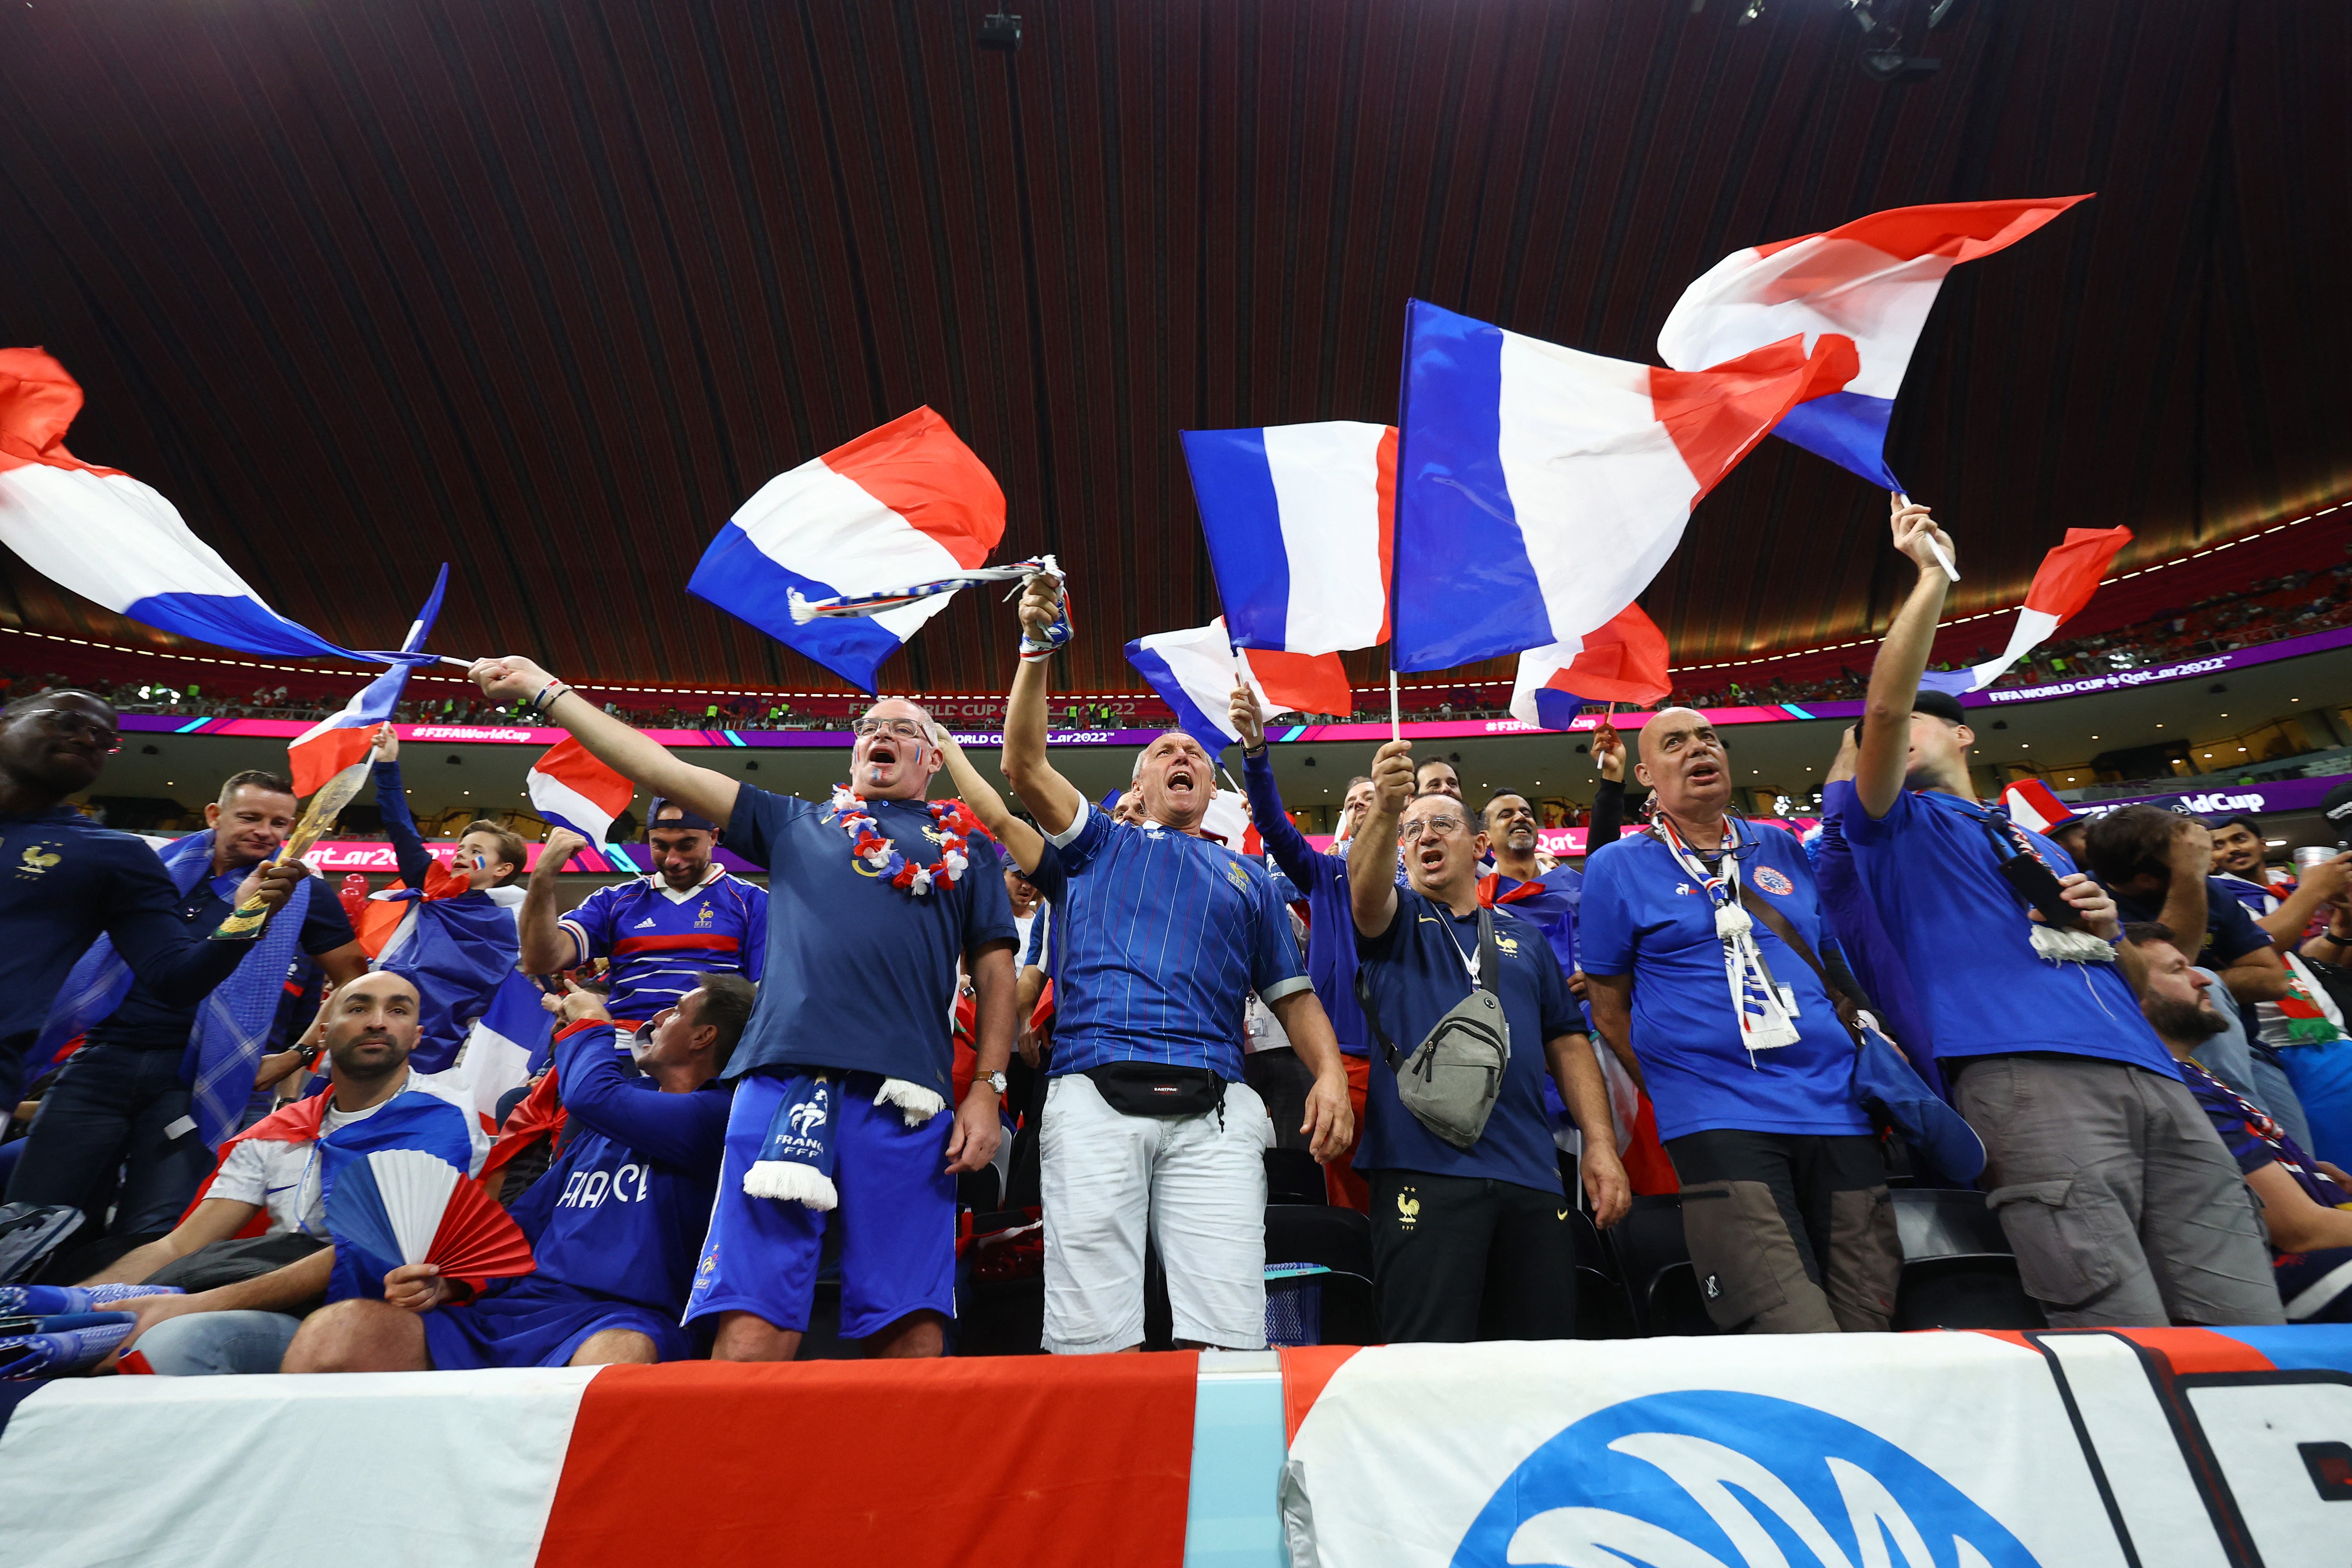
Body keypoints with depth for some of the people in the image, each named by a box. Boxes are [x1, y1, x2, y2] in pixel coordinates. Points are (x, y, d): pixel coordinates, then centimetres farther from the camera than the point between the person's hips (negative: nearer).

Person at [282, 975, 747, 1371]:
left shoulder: (716, 1114, 0)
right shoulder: (603, 1126, 29)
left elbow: (595, 1096, -13)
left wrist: (589, 1022, 10)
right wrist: (447, 1283, 5)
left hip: (615, 1320, -7)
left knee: (620, 1353, -43)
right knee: (335, 1330, -15)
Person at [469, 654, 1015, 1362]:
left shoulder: (968, 846, 22)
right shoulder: (796, 823, 25)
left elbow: (995, 967, 14)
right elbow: (666, 773, 22)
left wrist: (987, 1086, 2)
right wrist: (544, 689, 22)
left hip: (905, 1092, -1)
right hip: (784, 1074, 1)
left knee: (910, 1329, -4)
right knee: (751, 1323, -5)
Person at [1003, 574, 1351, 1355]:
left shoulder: (1248, 876, 25)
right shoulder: (1099, 845, 23)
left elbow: (1293, 993, 19)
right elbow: (1023, 765, 12)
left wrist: (1330, 1073, 0)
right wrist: (1035, 650, 3)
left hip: (1211, 1110, 1)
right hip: (1094, 1093, -1)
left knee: (1226, 1332, -8)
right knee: (1095, 1335, -7)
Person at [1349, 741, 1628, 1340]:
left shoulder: (1525, 937, 19)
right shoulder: (1397, 920, 8)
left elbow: (1567, 1042, 15)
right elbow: (1365, 891, -16)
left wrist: (1601, 1142, 3)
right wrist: (1384, 811, -34)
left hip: (1531, 1175, 4)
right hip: (1424, 1170, -3)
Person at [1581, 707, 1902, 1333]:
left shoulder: (1785, 851, 15)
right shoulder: (1617, 867, 1)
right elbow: (1610, 1011, 4)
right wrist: (1679, 1093, 1)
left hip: (1838, 1110, 5)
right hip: (1719, 1121, -5)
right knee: (1798, 1346, -13)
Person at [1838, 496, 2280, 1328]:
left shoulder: (2042, 845, 33)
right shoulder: (1897, 828, 13)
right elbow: (1880, 704, -5)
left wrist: (2106, 929, 10)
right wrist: (1931, 575, -3)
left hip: (2151, 1076, 7)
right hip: (2021, 1074, -6)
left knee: (2250, 1327, -4)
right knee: (2128, 1341, -17)